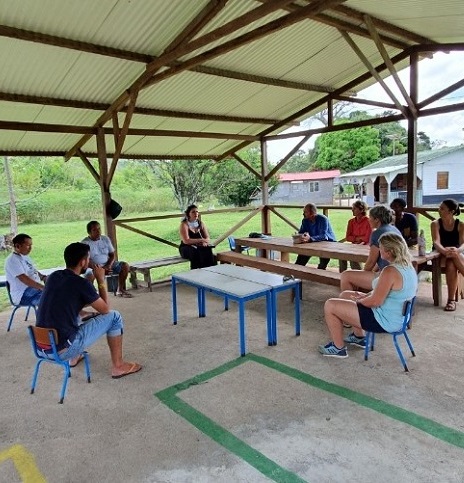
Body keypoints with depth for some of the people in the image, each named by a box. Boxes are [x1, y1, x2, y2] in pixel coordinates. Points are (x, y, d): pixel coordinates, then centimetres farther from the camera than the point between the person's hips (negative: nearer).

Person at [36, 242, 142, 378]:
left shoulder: (54, 276, 6)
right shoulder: (81, 283, -15)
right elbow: (105, 309, -1)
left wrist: (89, 314, 21)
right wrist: (101, 280, 5)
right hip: (62, 350, -8)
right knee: (114, 317, 1)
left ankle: (74, 357, 34)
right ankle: (118, 366, 9)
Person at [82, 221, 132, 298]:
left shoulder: (105, 239, 5)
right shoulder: (85, 243, -10)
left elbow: (112, 255, 7)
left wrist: (108, 266, -14)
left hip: (107, 265, 5)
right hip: (94, 267, -5)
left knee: (125, 266, -11)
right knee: (89, 274, -39)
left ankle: (120, 290, 2)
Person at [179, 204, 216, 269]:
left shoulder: (201, 223, 9)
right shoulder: (184, 224, -7)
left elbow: (207, 238, 3)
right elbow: (186, 241, -19)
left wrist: (205, 242, -21)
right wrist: (200, 240, -24)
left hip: (199, 247, 4)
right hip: (186, 248, -4)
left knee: (207, 251, -29)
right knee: (196, 252, -36)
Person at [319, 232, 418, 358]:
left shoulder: (390, 271, -28)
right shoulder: (408, 266, 3)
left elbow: (375, 302, -26)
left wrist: (358, 300, -7)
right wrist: (365, 295, 6)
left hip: (385, 321, -10)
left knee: (330, 306, -7)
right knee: (345, 295, 24)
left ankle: (339, 348, 8)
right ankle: (359, 337, 33)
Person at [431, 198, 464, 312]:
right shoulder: (435, 224, -4)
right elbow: (436, 242, -19)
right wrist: (445, 251, -43)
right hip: (439, 256, -1)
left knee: (455, 256, -36)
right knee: (451, 265, -35)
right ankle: (451, 300, -27)